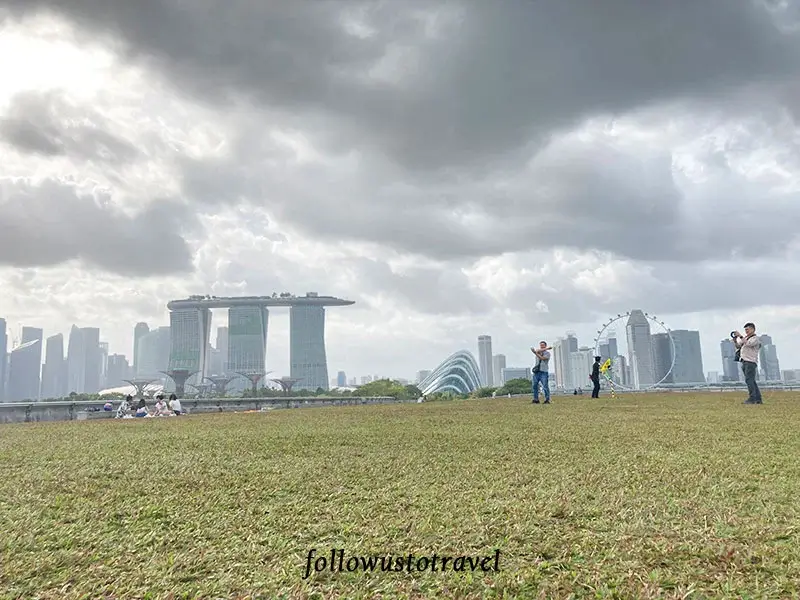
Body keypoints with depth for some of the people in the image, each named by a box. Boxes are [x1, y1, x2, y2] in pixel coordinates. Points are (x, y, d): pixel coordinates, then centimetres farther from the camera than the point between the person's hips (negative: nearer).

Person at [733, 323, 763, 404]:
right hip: (744, 362, 9)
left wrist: (740, 336, -18)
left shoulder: (755, 338, -4)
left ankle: (752, 399, -16)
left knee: (749, 380, -14)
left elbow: (748, 344, -22)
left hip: (751, 362, -9)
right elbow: (738, 346, 22)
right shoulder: (745, 337, 20)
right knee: (751, 381, 9)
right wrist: (735, 340, 5)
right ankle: (758, 399, 12)